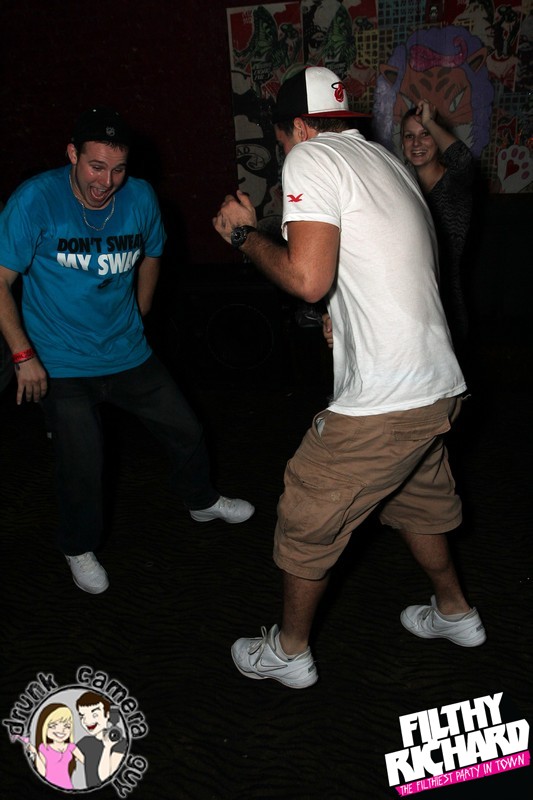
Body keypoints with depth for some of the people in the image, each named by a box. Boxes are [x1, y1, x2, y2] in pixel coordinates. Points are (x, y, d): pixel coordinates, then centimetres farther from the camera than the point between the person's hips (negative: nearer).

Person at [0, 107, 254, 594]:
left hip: (129, 354, 5)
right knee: (83, 466, -4)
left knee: (186, 430, 12)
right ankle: (80, 550, 27)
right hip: (62, 366, -4)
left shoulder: (140, 197, -4)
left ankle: (202, 501, 43)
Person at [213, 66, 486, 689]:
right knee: (416, 500, 30)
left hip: (382, 403, -9)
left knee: (307, 515, 10)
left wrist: (245, 234, -4)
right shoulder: (386, 160, 18)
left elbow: (308, 280, -19)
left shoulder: (311, 158, -8)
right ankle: (455, 614, 49)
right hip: (439, 384, 9)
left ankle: (289, 650, 30)